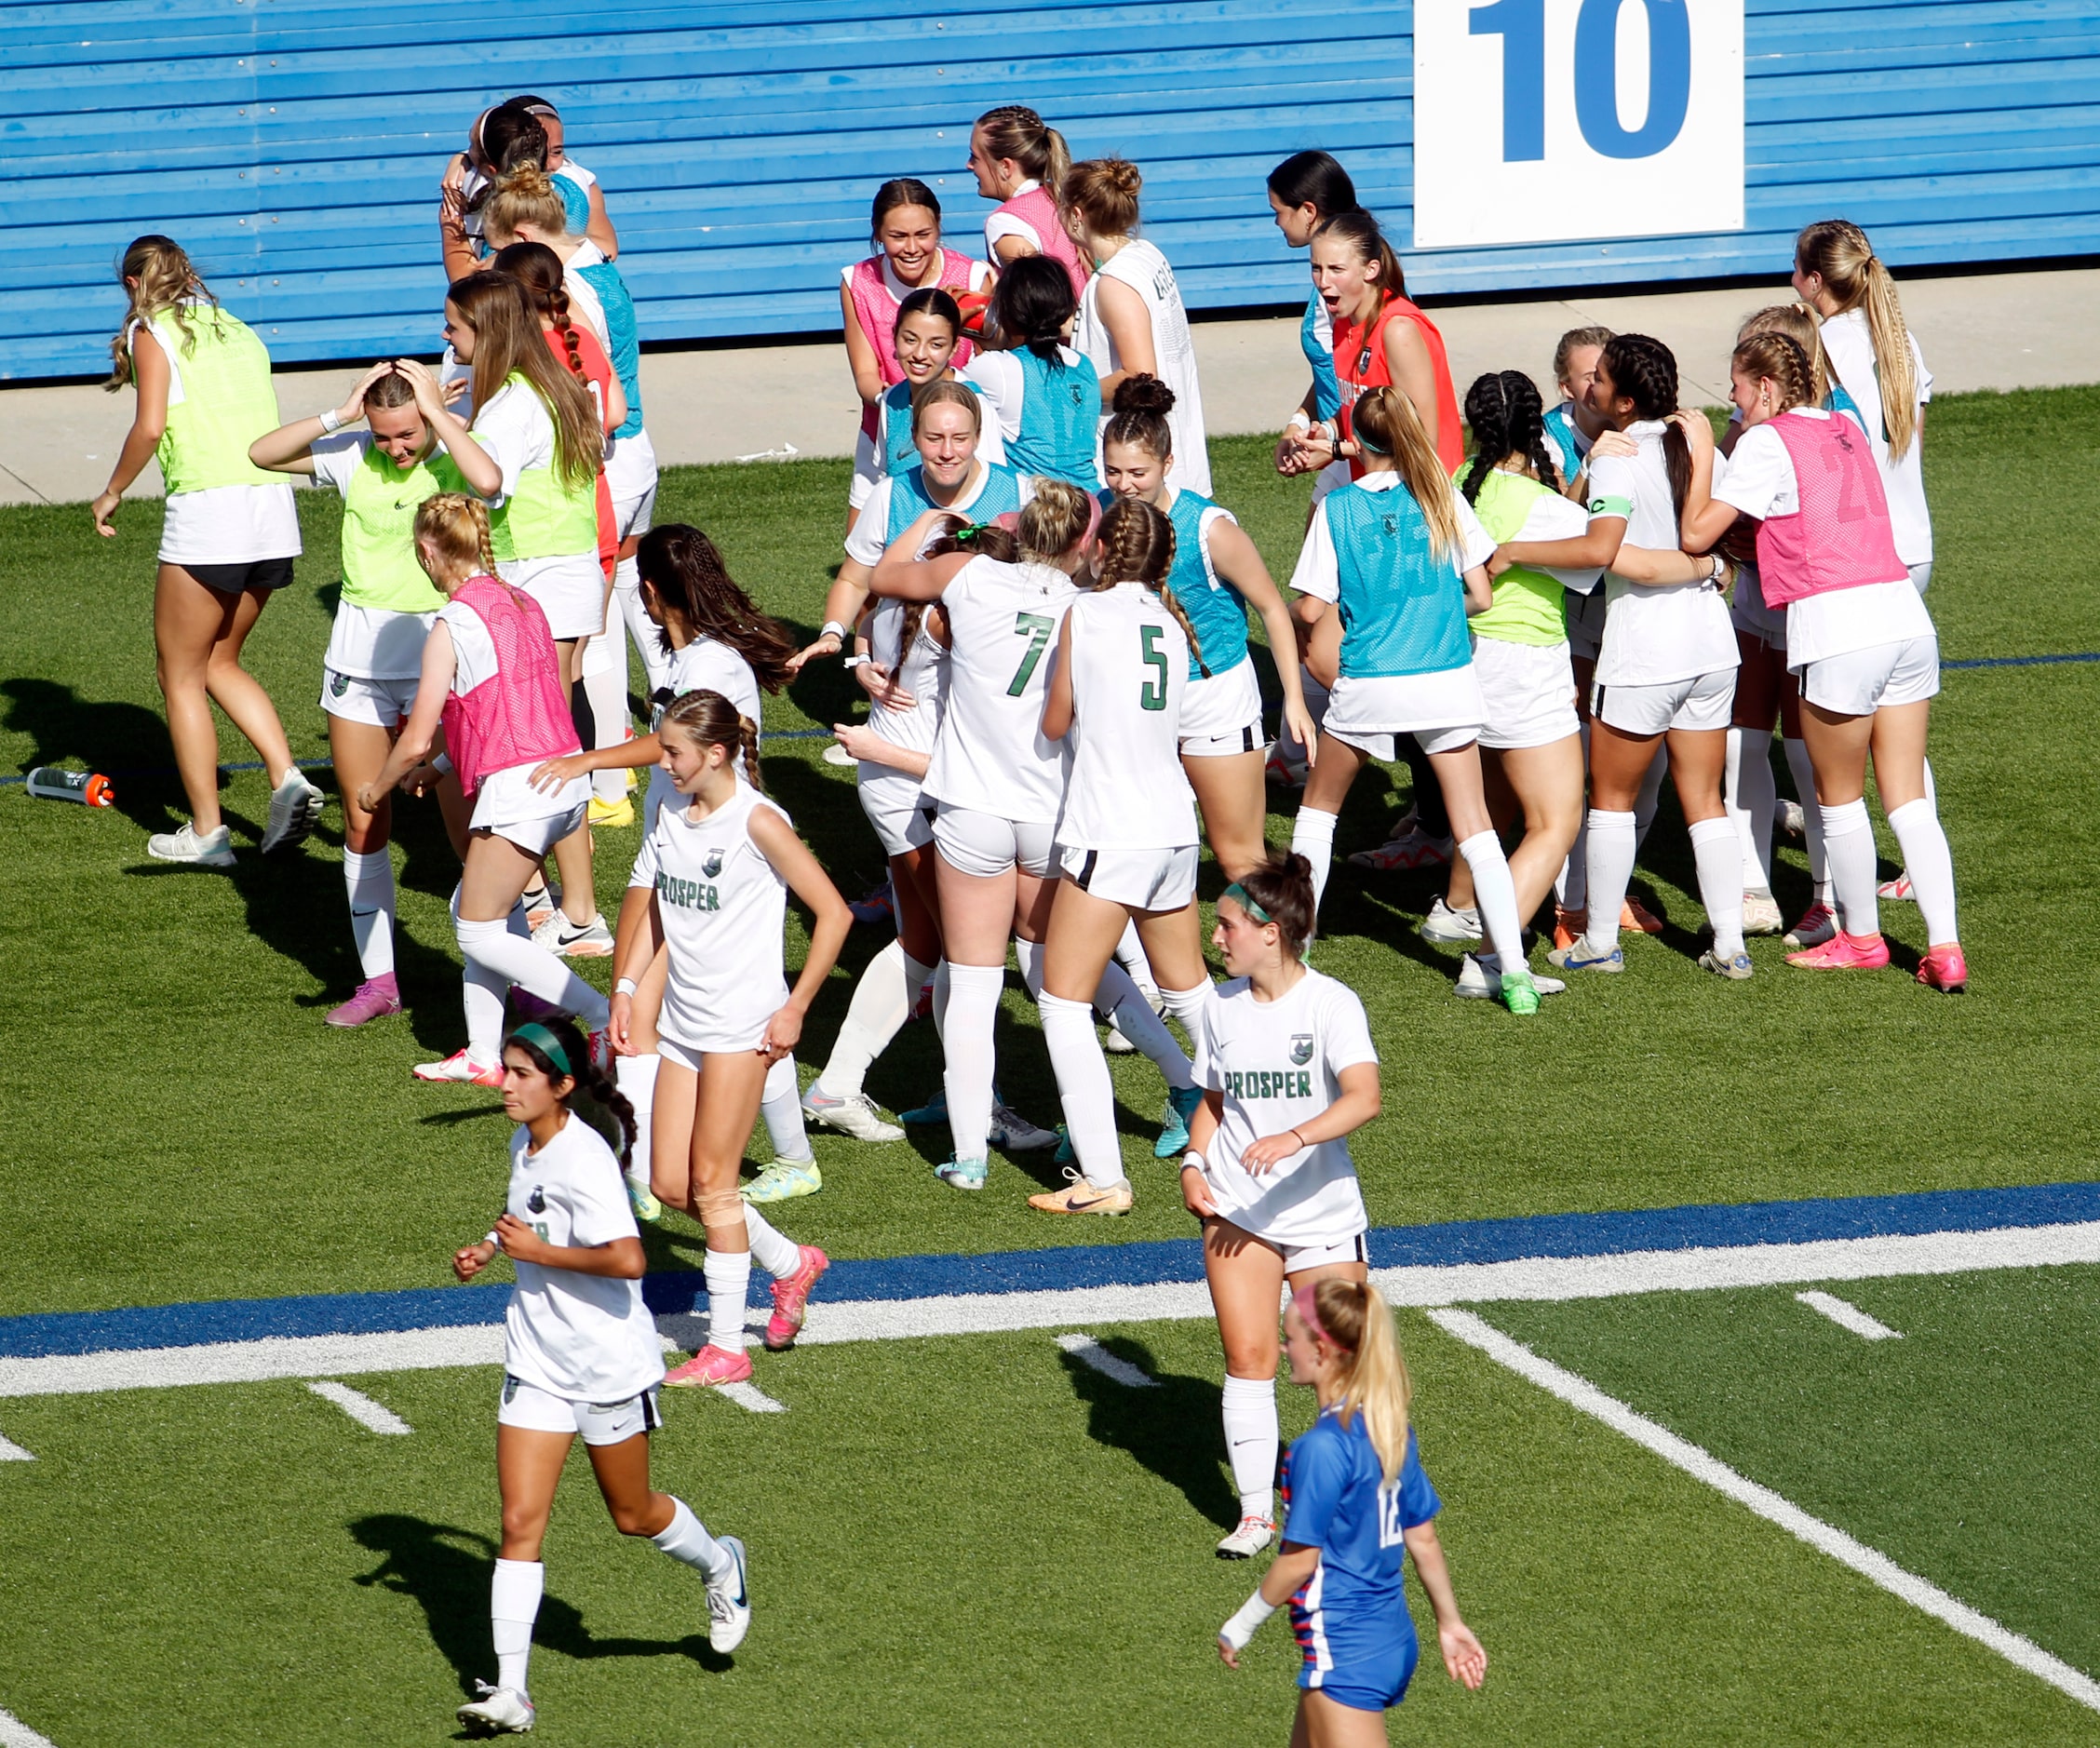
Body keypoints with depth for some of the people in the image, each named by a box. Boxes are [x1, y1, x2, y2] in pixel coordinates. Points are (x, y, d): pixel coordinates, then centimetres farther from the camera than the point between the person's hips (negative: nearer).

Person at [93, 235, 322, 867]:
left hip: (207, 508, -6)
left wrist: (112, 494, 2)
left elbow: (149, 428, -10)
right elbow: (263, 425, 13)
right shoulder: (238, 331, 20)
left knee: (180, 673, 9)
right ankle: (287, 780, 4)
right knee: (218, 660, 22)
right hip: (275, 508, 6)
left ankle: (206, 832, 8)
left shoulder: (152, 333, 1)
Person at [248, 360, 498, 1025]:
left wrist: (435, 410, -21)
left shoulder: (456, 458, -8)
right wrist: (340, 414, -12)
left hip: (440, 653, -4)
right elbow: (263, 454, -2)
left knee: (468, 820, -7)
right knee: (364, 824, 9)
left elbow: (487, 480, -32)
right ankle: (378, 980, 20)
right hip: (359, 657, 4)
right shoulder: (355, 456, 2)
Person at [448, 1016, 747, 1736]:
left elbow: (627, 1259, -34)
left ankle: (719, 1566, 45)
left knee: (632, 1514, 13)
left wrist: (537, 1251, -26)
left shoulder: (582, 1159, -24)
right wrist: (492, 1248, 6)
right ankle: (511, 1690, -6)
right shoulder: (526, 1145, 2)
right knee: (520, 1522, -4)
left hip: (609, 1365, -7)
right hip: (537, 1365, 7)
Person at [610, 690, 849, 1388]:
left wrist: (796, 1008, -13)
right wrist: (626, 988, 12)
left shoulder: (757, 822, -14)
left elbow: (833, 913, -12)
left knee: (712, 1181, -5)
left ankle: (727, 1347, 4)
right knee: (671, 1184, 7)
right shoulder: (674, 816, 7)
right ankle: (789, 1263, 29)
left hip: (741, 1025, -8)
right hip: (682, 1020, 8)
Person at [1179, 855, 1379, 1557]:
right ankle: (1255, 1513, 0)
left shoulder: (1330, 1004, -12)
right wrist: (1194, 1164, 0)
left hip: (1322, 1212, -3)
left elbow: (1364, 1097, -26)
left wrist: (1293, 1138, -40)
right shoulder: (1222, 1007, 5)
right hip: (1237, 1209, 3)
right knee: (1247, 1358, -6)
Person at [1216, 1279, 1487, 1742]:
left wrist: (1240, 1626, -4)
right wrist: (1451, 1623, 21)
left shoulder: (1323, 1447, -20)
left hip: (1345, 1655, -9)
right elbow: (1423, 1539, 13)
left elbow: (1299, 1561, -17)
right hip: (1395, 1640, 9)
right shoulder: (1390, 1428, 5)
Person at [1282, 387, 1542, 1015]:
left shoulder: (1338, 509, -3)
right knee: (1474, 827, 2)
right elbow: (1480, 596, 2)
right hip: (1448, 680, 1)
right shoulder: (1443, 499, 1)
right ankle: (1514, 971, -6)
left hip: (1369, 684, -1)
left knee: (1318, 808, 22)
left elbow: (1311, 610, -6)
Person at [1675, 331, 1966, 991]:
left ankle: (1860, 938, 23)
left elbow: (1697, 532, -5)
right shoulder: (1846, 430, 18)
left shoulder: (1768, 441, -3)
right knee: (1908, 799, 7)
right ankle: (1944, 945, -3)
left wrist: (1702, 452, 5)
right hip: (1904, 613, 7)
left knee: (1840, 798, 12)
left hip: (1836, 627, -7)